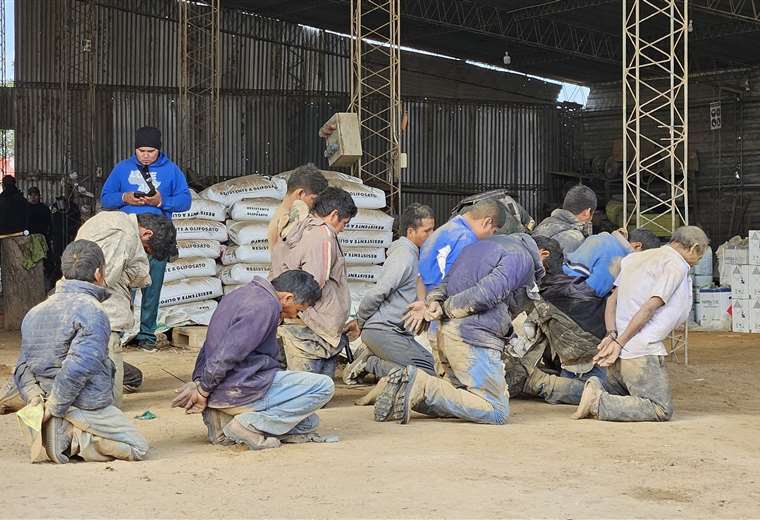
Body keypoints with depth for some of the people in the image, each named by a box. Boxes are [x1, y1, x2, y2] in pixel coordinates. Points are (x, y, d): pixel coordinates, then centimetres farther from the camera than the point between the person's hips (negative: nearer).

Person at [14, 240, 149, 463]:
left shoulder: (34, 313, 11)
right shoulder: (93, 311, -16)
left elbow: (22, 366, 10)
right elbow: (78, 367, -26)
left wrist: (34, 396, -1)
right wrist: (54, 408, -19)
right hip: (88, 407, -8)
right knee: (138, 447, 5)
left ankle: (63, 433, -1)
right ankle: (72, 439, -13)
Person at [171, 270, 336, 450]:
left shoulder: (242, 294, 15)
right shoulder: (265, 307, -17)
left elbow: (211, 347, 17)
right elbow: (225, 356, -23)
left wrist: (198, 381, 10)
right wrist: (203, 390, -12)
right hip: (241, 391, -10)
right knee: (324, 386, -10)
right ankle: (251, 425, -12)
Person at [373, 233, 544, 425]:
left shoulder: (477, 247, 28)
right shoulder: (522, 257, 0)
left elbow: (446, 282, 21)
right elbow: (489, 292, -15)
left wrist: (435, 301, 0)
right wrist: (449, 307, -6)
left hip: (448, 332, 9)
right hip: (474, 337, -9)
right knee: (497, 413, -8)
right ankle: (423, 387, -19)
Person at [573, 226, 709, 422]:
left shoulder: (636, 258, 20)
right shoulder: (676, 266, -6)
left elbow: (612, 300, 12)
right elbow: (649, 307, -15)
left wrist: (612, 335, 0)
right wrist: (619, 343, -14)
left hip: (619, 353, 9)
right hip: (642, 353, -9)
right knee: (662, 411, -3)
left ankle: (597, 390, -4)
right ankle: (598, 403, -16)